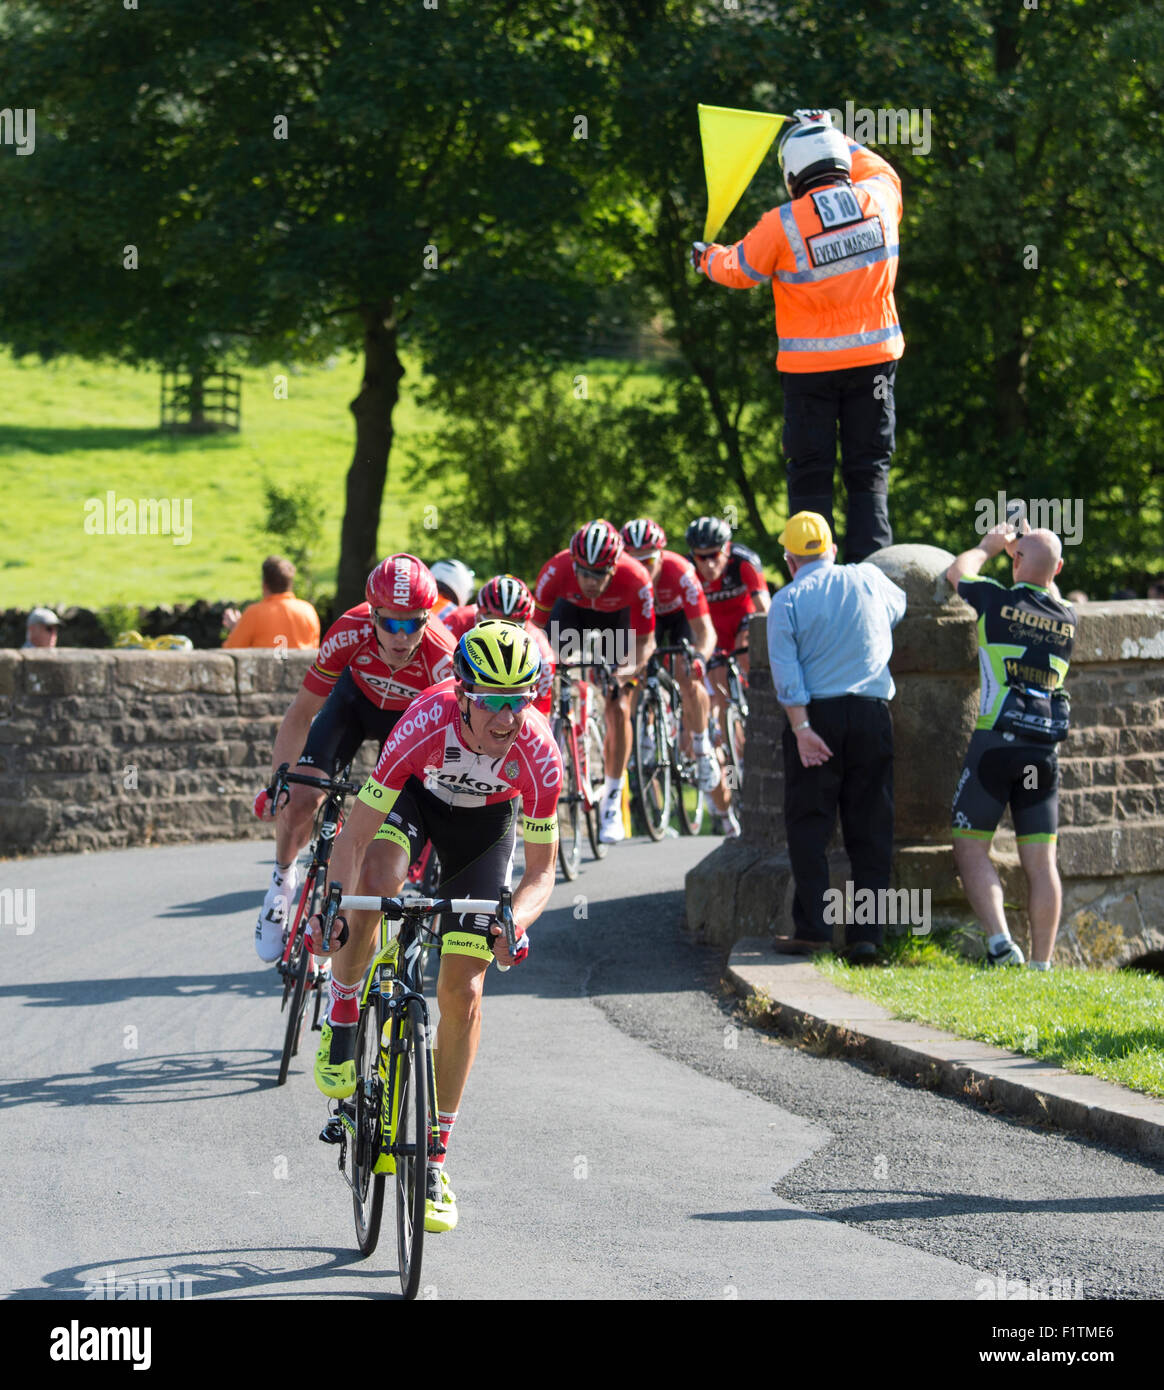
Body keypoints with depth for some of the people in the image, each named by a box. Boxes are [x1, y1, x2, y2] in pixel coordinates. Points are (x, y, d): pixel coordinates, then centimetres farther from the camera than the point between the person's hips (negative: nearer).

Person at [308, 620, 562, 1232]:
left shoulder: (538, 752, -33)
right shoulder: (427, 723, -38)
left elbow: (542, 870, -23)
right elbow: (354, 837, -34)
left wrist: (515, 923, -43)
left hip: (485, 820, 1)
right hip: (417, 793, -1)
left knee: (461, 990, -7)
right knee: (372, 887, -36)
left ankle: (433, 1163, 5)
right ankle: (342, 1022, -8)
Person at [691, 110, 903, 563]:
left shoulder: (782, 225, -15)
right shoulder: (879, 200, -5)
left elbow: (740, 270, 2)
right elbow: (877, 169, 21)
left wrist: (707, 258, 24)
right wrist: (832, 135, 31)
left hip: (810, 364, -3)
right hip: (873, 356, 3)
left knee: (810, 473, 6)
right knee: (869, 470, 8)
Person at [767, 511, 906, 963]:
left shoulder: (788, 600, 1)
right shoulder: (869, 580, 8)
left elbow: (786, 670, -9)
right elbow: (898, 607, 30)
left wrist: (801, 728, -12)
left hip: (817, 715, -2)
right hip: (872, 713, 2)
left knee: (809, 827, 3)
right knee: (870, 828, 4)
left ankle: (812, 928, -4)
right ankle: (866, 934, 0)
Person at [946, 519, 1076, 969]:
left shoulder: (1000, 602, -4)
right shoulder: (1067, 619, 9)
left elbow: (958, 571, 18)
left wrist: (989, 545, 34)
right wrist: (1030, 547, 39)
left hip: (996, 742, -4)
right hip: (1044, 750, 4)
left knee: (970, 849, 2)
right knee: (1040, 861, 4)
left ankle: (999, 941, -17)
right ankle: (1041, 965, 2)